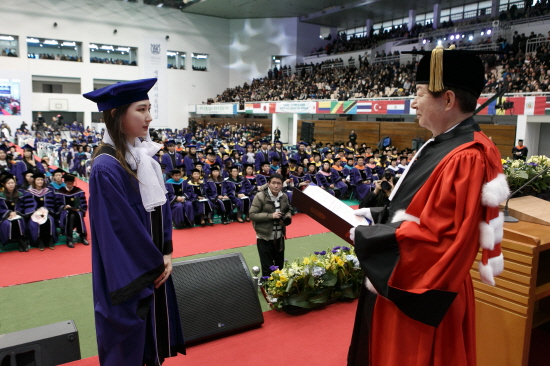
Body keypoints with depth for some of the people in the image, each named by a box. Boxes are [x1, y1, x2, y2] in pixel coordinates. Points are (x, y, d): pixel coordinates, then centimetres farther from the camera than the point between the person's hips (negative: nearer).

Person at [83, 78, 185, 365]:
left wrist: (166, 253, 0)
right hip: (129, 274, -7)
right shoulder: (106, 168, -22)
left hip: (154, 267, 8)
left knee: (152, 335, 21)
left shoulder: (145, 156, 3)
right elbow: (121, 228, -21)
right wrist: (156, 264, -11)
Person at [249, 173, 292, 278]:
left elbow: (288, 210, 17)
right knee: (267, 269, 1)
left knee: (279, 266, 19)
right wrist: (271, 215, -24)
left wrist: (288, 217, -6)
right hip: (264, 237, -5)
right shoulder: (260, 196, -15)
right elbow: (252, 215, -16)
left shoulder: (284, 197, 1)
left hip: (279, 237, 6)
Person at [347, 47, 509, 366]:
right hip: (400, 282, 9)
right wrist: (379, 215, 4)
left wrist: (368, 237, -21)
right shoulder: (443, 146, 6)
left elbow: (443, 239, -29)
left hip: (423, 295, -9)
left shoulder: (467, 158, -25)